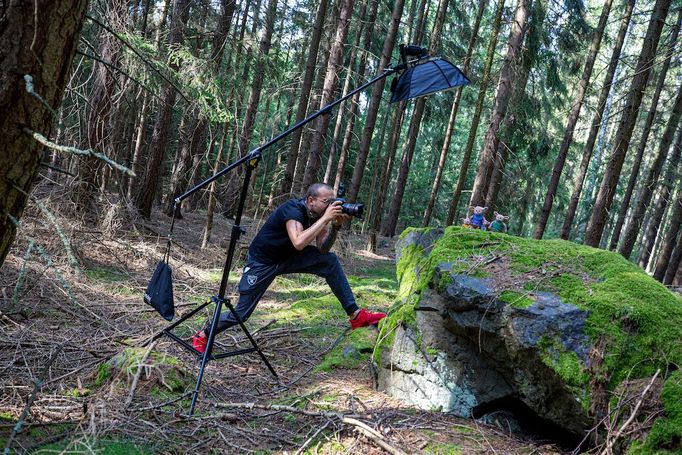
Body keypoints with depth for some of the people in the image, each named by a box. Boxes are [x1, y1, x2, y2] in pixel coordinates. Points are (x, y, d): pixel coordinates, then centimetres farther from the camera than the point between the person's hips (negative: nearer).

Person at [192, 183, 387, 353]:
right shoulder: (293, 209, -30)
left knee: (330, 261, -9)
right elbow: (298, 242, -47)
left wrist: (336, 225, -22)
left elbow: (322, 249, -8)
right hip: (262, 262, -7)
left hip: (287, 257, 7)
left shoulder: (316, 214, -8)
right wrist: (325, 218, -42)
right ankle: (203, 336, 23)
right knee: (241, 312, -3)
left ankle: (355, 315, -7)